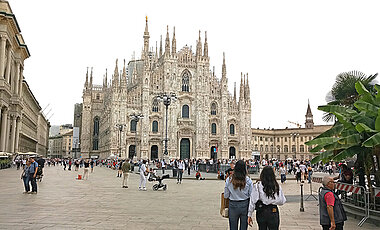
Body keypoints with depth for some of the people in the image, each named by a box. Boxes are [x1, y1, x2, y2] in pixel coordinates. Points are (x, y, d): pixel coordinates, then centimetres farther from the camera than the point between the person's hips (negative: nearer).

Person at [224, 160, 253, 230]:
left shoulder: (229, 180, -11)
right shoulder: (248, 180, -11)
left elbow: (226, 196, -4)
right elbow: (251, 195, -5)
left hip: (233, 205, 0)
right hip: (245, 205, 0)